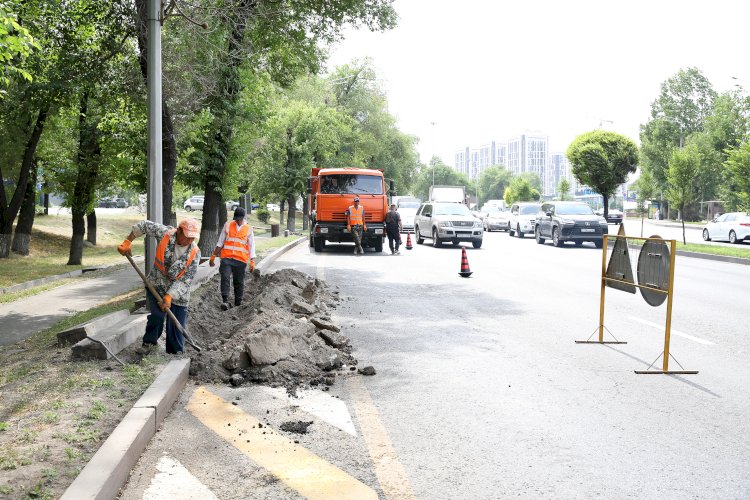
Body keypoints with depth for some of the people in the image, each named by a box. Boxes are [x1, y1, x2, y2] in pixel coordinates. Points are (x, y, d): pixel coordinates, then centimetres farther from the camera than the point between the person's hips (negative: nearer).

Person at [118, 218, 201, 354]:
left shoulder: (195, 253, -15)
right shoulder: (165, 233, -15)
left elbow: (185, 279, -17)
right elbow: (143, 225, -1)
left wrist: (169, 296, -24)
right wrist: (127, 242, -5)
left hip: (178, 293, 0)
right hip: (156, 285, 0)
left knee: (177, 326, 1)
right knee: (157, 315, -16)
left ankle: (176, 354, 14)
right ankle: (149, 343, 4)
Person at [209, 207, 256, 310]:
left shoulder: (248, 229, 6)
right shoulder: (228, 225, 8)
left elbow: (252, 246, 5)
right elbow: (220, 242, 12)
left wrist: (252, 261, -4)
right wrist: (213, 256, 10)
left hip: (240, 260, 0)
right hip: (226, 258, 0)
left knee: (239, 282, 5)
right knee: (225, 278, -15)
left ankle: (238, 304, 13)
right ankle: (225, 301, -16)